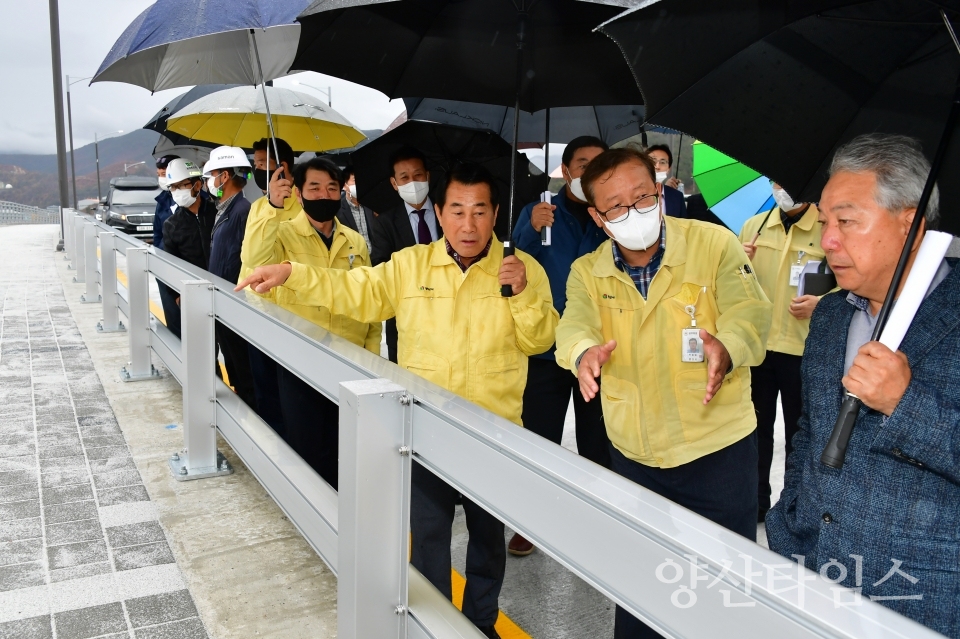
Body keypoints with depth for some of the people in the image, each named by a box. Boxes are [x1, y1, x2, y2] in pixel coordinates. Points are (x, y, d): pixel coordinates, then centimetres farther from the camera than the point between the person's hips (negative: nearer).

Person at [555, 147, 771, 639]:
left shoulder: (715, 244, -9)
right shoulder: (587, 272, -1)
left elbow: (749, 311, -19)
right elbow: (575, 323, -17)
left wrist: (726, 349, -42)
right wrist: (584, 351, -41)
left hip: (717, 448, -2)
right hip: (632, 452, 3)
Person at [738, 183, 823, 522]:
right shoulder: (753, 226, 7)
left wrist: (822, 302, -21)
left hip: (803, 349, -4)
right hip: (755, 344, 4)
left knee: (799, 432, 9)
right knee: (757, 426, 15)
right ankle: (755, 500, 30)